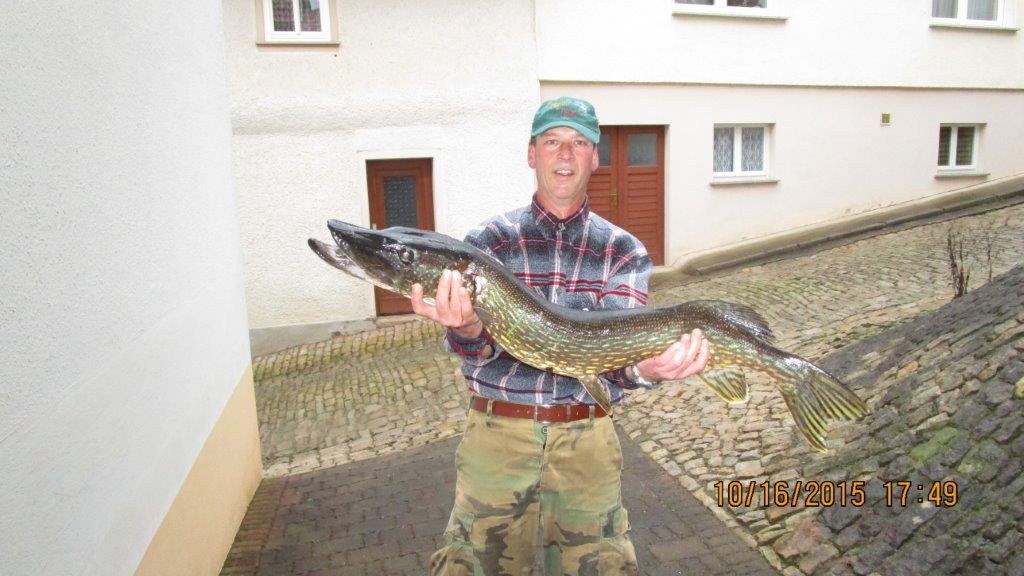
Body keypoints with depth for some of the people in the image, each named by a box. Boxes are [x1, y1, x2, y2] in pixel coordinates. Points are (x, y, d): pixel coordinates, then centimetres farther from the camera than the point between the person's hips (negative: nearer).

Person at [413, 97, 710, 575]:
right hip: (497, 433, 0)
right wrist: (468, 332, -33)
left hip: (587, 441, 1)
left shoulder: (623, 251, 4)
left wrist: (642, 366, -31)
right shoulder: (489, 240, 2)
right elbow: (480, 350, -10)